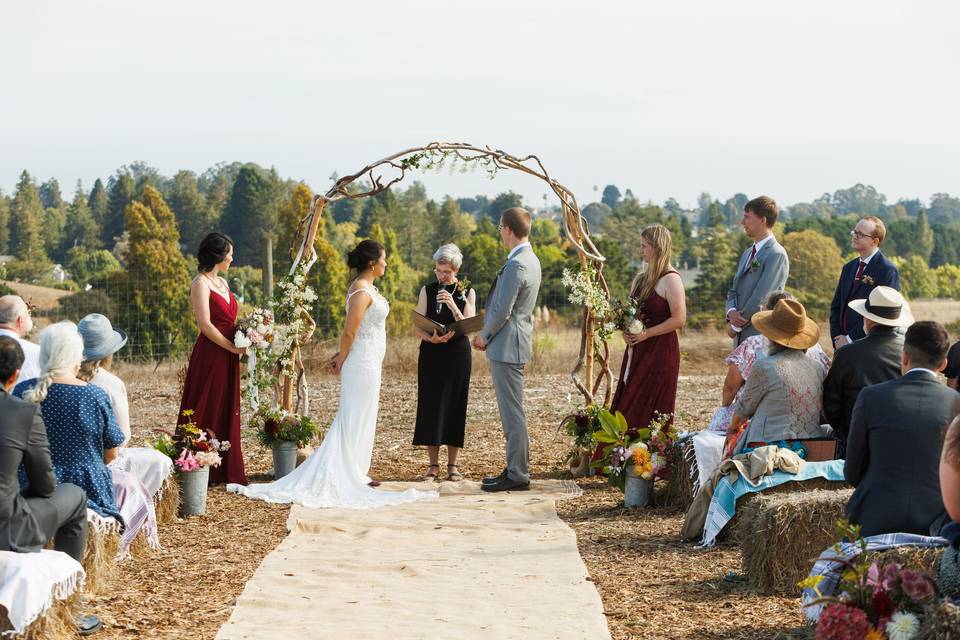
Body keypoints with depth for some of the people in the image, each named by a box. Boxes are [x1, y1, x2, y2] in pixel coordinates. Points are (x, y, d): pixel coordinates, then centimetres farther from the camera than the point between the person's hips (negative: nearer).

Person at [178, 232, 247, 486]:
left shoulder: (222, 283, 16)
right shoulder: (201, 284, -11)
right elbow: (205, 325, -18)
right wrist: (233, 347, -14)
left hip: (227, 358, 8)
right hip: (210, 356, -8)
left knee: (227, 412, 10)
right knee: (207, 412, -5)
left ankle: (225, 470, 16)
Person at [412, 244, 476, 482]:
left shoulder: (467, 292, 3)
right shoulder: (427, 291, 5)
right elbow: (417, 328, 0)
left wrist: (453, 306, -21)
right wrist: (432, 338, -20)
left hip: (458, 354, -1)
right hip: (431, 355, 1)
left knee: (455, 406, 0)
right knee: (431, 406, -3)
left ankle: (452, 465, 7)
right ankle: (433, 464, 4)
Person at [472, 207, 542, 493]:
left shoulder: (516, 265, -20)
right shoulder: (530, 260, 12)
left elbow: (502, 311, -21)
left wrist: (484, 336, -5)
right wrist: (488, 334, 14)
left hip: (506, 347, -10)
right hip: (512, 344, 10)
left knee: (512, 411, -5)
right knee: (510, 411, 16)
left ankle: (517, 475, -1)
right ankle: (516, 468, 22)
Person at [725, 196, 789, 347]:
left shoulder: (776, 254, -11)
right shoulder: (747, 254, 18)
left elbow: (761, 298, -16)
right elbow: (733, 291, 18)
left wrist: (736, 327, -8)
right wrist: (731, 312, -5)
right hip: (742, 337, 8)